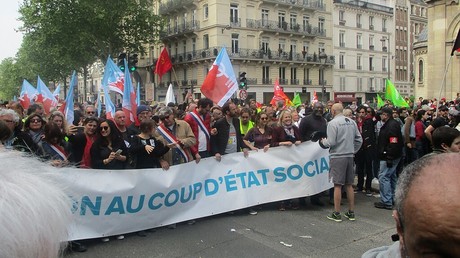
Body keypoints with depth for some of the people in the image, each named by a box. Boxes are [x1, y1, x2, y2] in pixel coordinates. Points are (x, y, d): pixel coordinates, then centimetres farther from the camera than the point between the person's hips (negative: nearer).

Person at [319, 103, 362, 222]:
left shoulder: (333, 123, -11)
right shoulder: (351, 122, 9)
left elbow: (331, 142, -15)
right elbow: (359, 139, 11)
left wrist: (323, 141, 4)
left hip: (337, 156, -6)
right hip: (350, 156, 6)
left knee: (337, 185, -2)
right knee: (349, 185, 13)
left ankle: (336, 213, 4)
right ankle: (351, 212, 19)